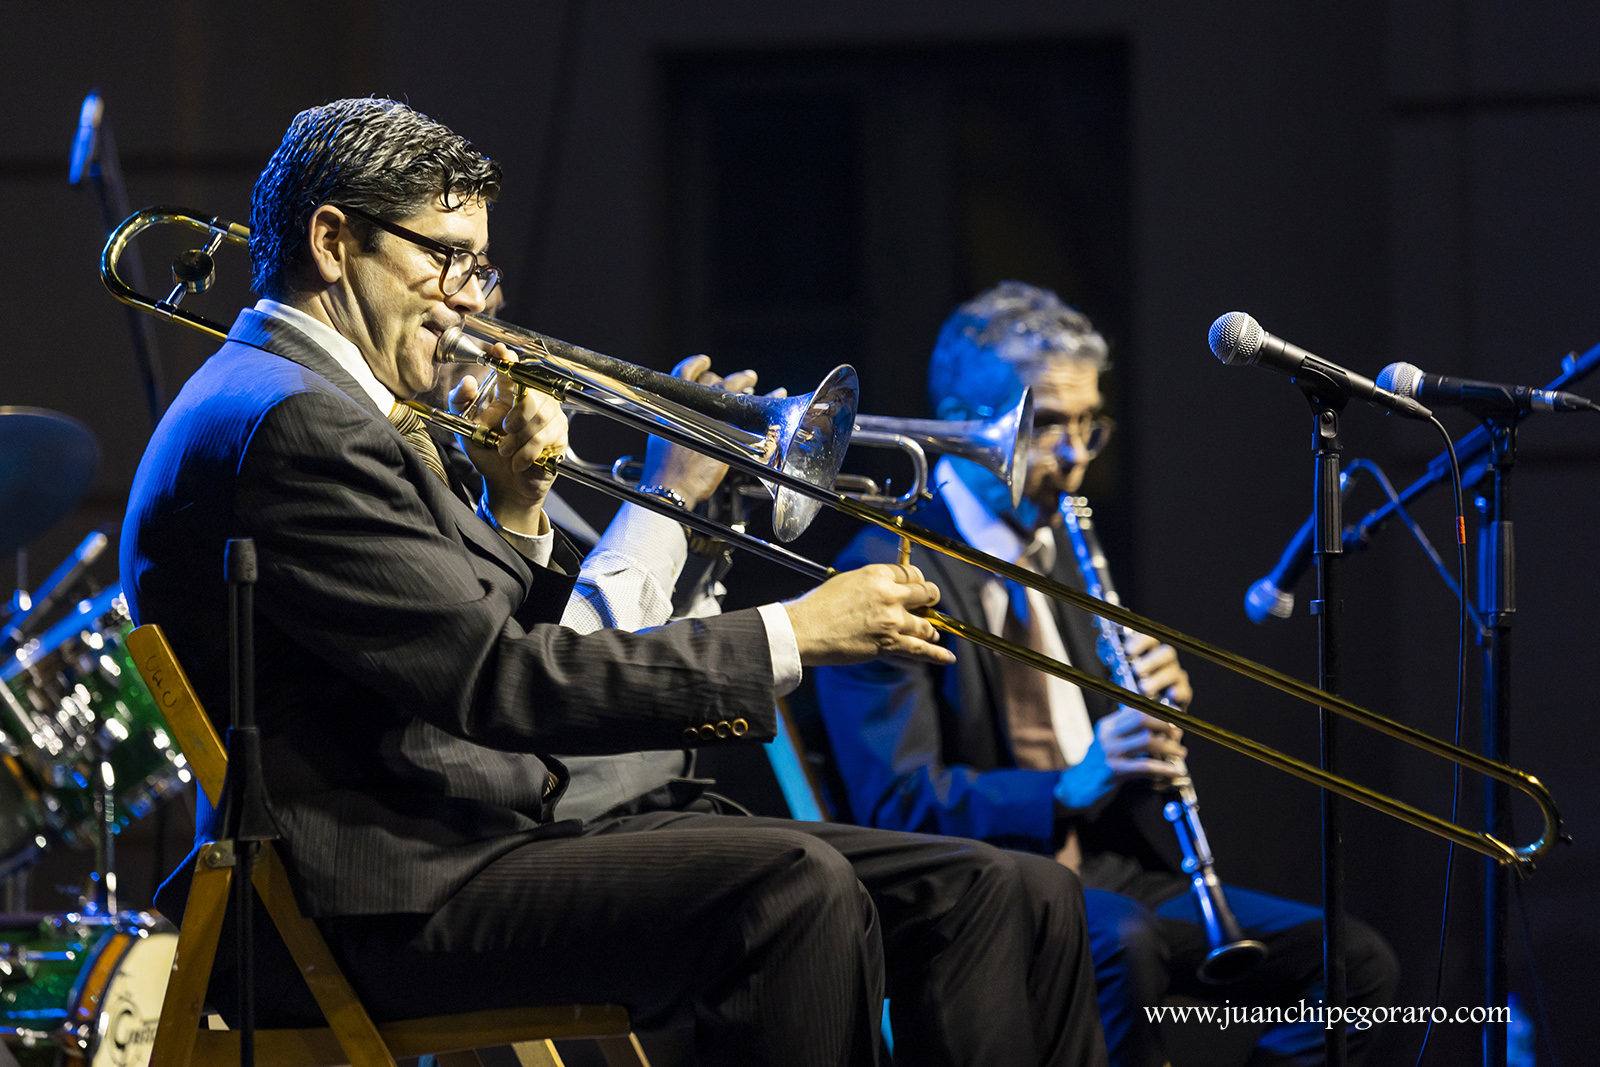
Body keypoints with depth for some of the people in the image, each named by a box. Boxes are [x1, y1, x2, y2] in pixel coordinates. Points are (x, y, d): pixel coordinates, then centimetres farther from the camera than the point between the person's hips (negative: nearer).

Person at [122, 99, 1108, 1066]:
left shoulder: (321, 404, 20)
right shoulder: (289, 424, -14)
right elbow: (499, 683, -20)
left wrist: (517, 511, 8)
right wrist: (791, 635, -17)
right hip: (390, 895, -10)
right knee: (790, 886, -32)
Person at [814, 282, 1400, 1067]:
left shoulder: (1062, 551, 17)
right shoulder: (887, 571, -8)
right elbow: (898, 803, -18)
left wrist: (1157, 702, -1)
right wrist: (1071, 786, -30)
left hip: (1109, 876, 8)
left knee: (1353, 959, -12)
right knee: (1120, 940, -40)